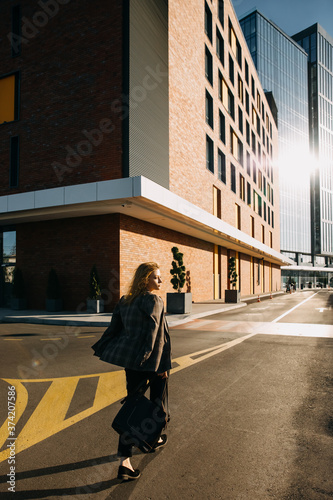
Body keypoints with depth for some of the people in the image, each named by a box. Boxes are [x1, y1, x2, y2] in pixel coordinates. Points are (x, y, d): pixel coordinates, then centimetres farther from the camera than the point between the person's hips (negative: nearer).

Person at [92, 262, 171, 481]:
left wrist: (102, 351, 14)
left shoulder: (125, 301, 8)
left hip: (130, 359, 6)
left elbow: (114, 328, 8)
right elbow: (155, 332, -18)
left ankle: (125, 460, 12)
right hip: (151, 360, -6)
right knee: (157, 400, 19)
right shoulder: (154, 300, -14)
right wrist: (164, 363, -15)